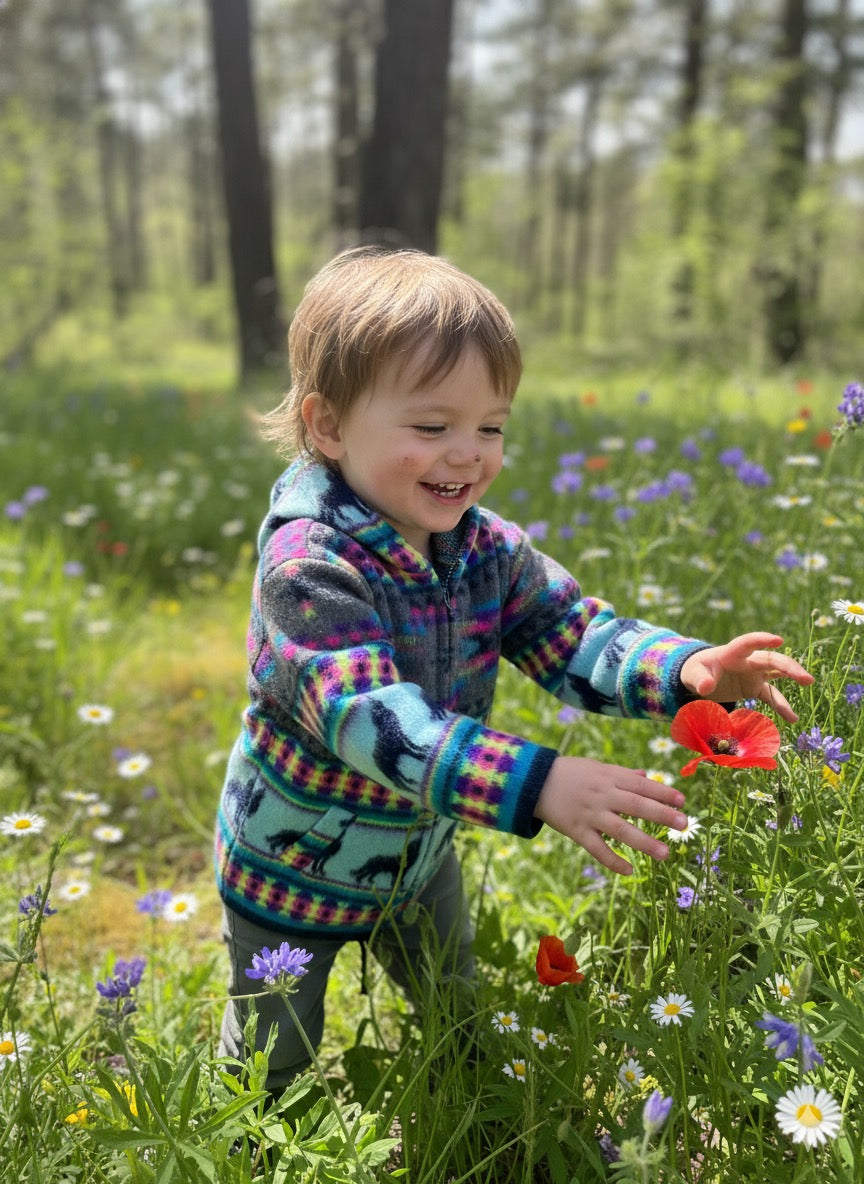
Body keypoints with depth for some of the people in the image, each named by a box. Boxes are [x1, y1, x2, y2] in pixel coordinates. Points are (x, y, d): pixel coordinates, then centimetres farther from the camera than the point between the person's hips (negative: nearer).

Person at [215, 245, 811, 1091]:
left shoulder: (486, 549, -12)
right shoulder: (308, 565, -34)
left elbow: (571, 634, -10)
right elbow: (368, 718, -42)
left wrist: (686, 670, -31)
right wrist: (537, 783, -52)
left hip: (419, 849, 6)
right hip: (295, 871, -5)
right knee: (272, 1065, 20)